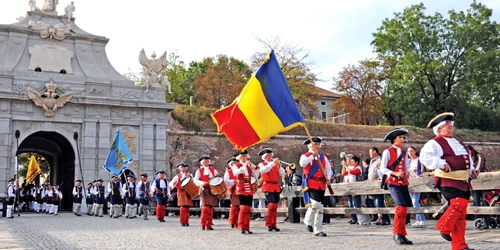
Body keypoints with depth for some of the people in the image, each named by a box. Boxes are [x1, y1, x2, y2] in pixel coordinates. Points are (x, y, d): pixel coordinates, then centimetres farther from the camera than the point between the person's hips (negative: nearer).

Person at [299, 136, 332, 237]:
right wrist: (313, 155, -21)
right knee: (315, 203, -22)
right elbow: (302, 164, -22)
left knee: (320, 208, 7)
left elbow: (328, 169, 17)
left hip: (321, 184, 6)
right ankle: (308, 221, 4)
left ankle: (318, 231, 15)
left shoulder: (323, 157, 17)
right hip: (310, 183, -6)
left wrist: (328, 178, -1)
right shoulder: (305, 156, 1)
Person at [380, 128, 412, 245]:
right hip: (393, 183, -6)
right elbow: (382, 169, -7)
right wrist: (395, 173, -20)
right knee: (401, 206, -19)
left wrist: (407, 173, -7)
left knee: (404, 208, 3)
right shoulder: (387, 152, -2)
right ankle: (397, 233, -6)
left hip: (403, 183, 6)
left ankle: (401, 235, 12)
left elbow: (407, 167, 16)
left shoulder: (404, 153, 15)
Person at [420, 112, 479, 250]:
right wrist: (441, 163, -28)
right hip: (448, 180, -8)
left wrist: (472, 169, 18)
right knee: (459, 203, -27)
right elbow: (425, 156, -20)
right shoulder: (435, 143, -6)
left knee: (461, 212, 7)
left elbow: (467, 158, 35)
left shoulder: (458, 142, 23)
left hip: (464, 181, 8)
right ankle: (444, 227, -3)